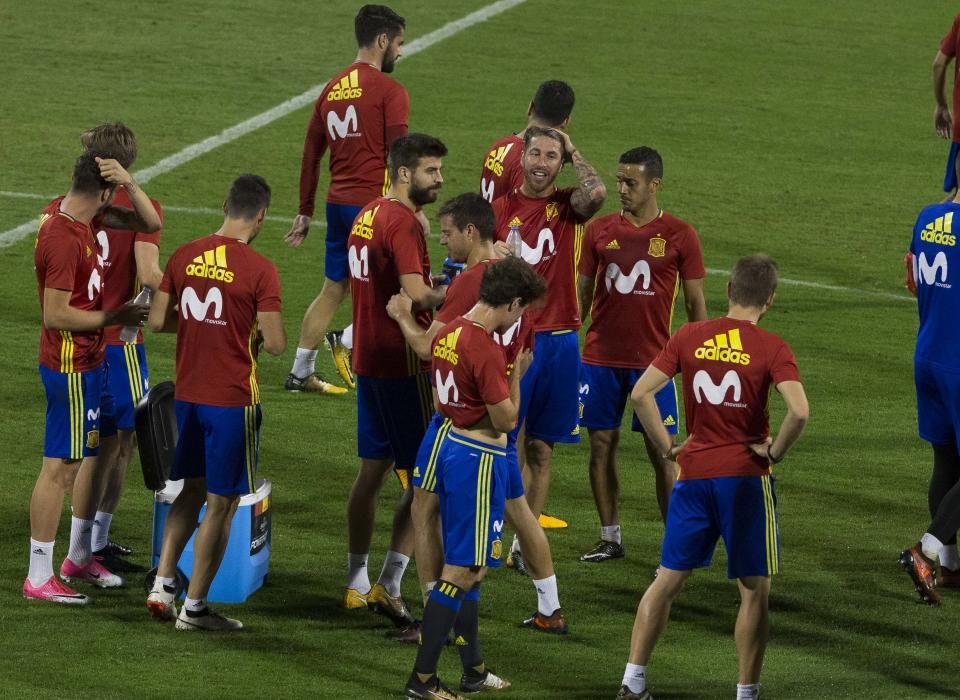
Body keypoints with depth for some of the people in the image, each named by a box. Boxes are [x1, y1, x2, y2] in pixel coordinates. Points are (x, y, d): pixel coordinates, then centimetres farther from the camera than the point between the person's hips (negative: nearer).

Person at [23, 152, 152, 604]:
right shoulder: (64, 240, -25)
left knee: (93, 454, 20)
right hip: (71, 367, -10)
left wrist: (128, 183, -11)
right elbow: (56, 316, -25)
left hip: (89, 360, 10)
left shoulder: (69, 211, 3)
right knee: (60, 465, -4)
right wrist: (115, 317, -15)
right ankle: (39, 577, 1)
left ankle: (80, 557, 33)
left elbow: (145, 221, 7)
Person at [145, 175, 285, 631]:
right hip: (233, 401, -6)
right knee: (221, 503, 5)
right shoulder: (259, 270, -16)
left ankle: (162, 584, 14)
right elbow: (275, 344, -16)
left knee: (193, 490, 22)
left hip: (187, 395, 6)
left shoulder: (184, 256, 1)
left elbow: (158, 320, 6)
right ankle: (195, 606, 9)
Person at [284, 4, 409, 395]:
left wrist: (305, 212, 25)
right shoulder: (389, 91, -8)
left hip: (337, 202, 7)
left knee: (333, 290, 15)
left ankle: (300, 373, 16)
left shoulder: (333, 89, 14)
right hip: (374, 205, -7)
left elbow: (311, 154, 19)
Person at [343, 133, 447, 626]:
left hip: (368, 359, 9)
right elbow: (416, 294, -27)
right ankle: (389, 585, -7)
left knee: (373, 469, 16)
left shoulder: (367, 216, 12)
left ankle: (356, 584, 21)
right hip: (402, 364, -9)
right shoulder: (403, 223, -17)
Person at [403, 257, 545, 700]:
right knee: (461, 571, -3)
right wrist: (518, 372, -5)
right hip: (480, 459, -10)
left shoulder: (448, 334, 6)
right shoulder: (486, 348, -22)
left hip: (449, 444, 10)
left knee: (464, 566, 18)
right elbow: (506, 419, -17)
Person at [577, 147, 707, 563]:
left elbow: (695, 303, 3)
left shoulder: (679, 236, -2)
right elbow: (582, 294, 10)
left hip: (653, 360, -3)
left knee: (662, 452, -2)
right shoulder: (599, 231, 4)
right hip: (600, 357, 3)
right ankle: (609, 539, 15)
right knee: (602, 445, 5)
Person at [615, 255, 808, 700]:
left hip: (694, 473, 3)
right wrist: (775, 452, -7)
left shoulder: (689, 337, 2)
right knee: (754, 589, 8)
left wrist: (667, 446, 5)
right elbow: (799, 411, -22)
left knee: (668, 579, 13)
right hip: (746, 477, -3)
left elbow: (640, 394, -3)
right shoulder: (771, 349, -8)